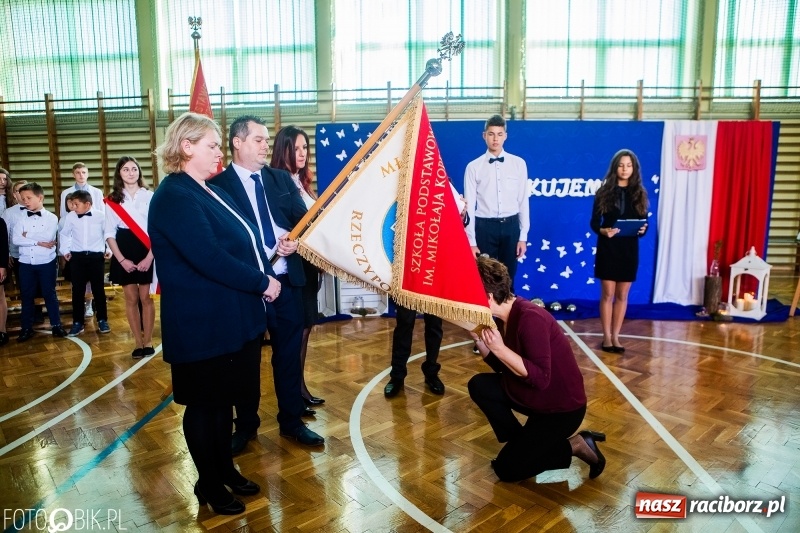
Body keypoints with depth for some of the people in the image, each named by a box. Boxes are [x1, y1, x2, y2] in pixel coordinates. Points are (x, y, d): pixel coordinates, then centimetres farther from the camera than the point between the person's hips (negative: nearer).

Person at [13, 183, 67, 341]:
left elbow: (48, 238, -18)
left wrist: (28, 236, -7)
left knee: (49, 294, 7)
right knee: (26, 296, 10)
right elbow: (16, 240, -7)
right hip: (26, 263, 3)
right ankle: (27, 328, 19)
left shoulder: (51, 218, -3)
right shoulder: (21, 219, 5)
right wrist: (38, 242, -14)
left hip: (46, 263, -3)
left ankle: (56, 325, 18)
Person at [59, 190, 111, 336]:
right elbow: (63, 234, 15)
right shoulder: (70, 216, -1)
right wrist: (65, 250, 10)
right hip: (77, 257, 2)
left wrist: (108, 249, 5)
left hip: (96, 257, -2)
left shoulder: (100, 216, -6)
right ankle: (77, 323, 13)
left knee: (98, 289, 6)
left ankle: (102, 320, 17)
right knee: (77, 290, 5)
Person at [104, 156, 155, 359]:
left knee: (146, 298, 2)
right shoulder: (112, 200, 5)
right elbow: (109, 233, 4)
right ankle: (138, 343, 15)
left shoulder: (150, 197, -1)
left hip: (147, 252, -2)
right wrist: (121, 260, -7)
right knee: (131, 299, 6)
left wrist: (149, 257, -11)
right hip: (124, 254, 2)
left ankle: (148, 342, 14)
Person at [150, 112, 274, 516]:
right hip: (203, 324, -9)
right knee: (204, 403, 8)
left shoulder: (210, 192, 14)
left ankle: (225, 468, 36)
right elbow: (209, 258, -26)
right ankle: (208, 483, 26)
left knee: (225, 398, 19)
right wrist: (262, 282, -18)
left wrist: (266, 276, -1)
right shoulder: (174, 197, -17)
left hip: (234, 317, 9)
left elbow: (244, 243, 15)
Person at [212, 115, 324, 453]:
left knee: (289, 354, 13)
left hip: (287, 281, 4)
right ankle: (246, 425, 31)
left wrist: (295, 240, -15)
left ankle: (292, 421, 29)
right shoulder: (218, 186, -6)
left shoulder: (282, 179, 10)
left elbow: (304, 219, 6)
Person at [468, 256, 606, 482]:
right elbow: (503, 367, 5)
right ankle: (520, 442, 12)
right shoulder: (507, 316, -1)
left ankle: (574, 446, 7)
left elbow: (541, 378, -30)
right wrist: (479, 339, -7)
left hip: (562, 408, -8)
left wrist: (500, 348, -33)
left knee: (507, 469, -5)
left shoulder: (529, 318, -28)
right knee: (479, 385, 0)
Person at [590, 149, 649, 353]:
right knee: (608, 294, 1)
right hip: (608, 248, -2)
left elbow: (643, 222, 6)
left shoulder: (639, 194, 6)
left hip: (629, 249, 2)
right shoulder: (604, 192, -1)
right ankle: (606, 337, 11)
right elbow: (594, 222, -2)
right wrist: (603, 231, -21)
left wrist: (642, 230, -16)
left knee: (622, 295, 7)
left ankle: (615, 336, 16)